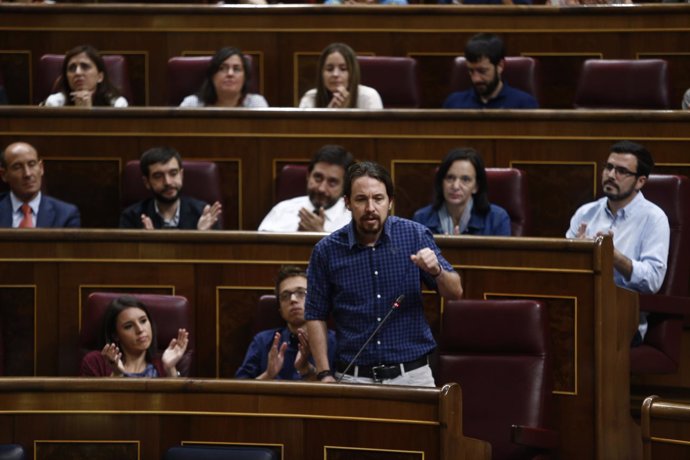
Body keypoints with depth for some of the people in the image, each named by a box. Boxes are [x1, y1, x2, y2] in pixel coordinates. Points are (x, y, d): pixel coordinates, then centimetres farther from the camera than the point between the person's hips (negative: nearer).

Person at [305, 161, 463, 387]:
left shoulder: (415, 235, -1)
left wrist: (436, 271, -20)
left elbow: (455, 292, 1)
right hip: (353, 377, 0)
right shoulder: (327, 250, -2)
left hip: (411, 375, 0)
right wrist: (324, 374, -3)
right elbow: (316, 316, 5)